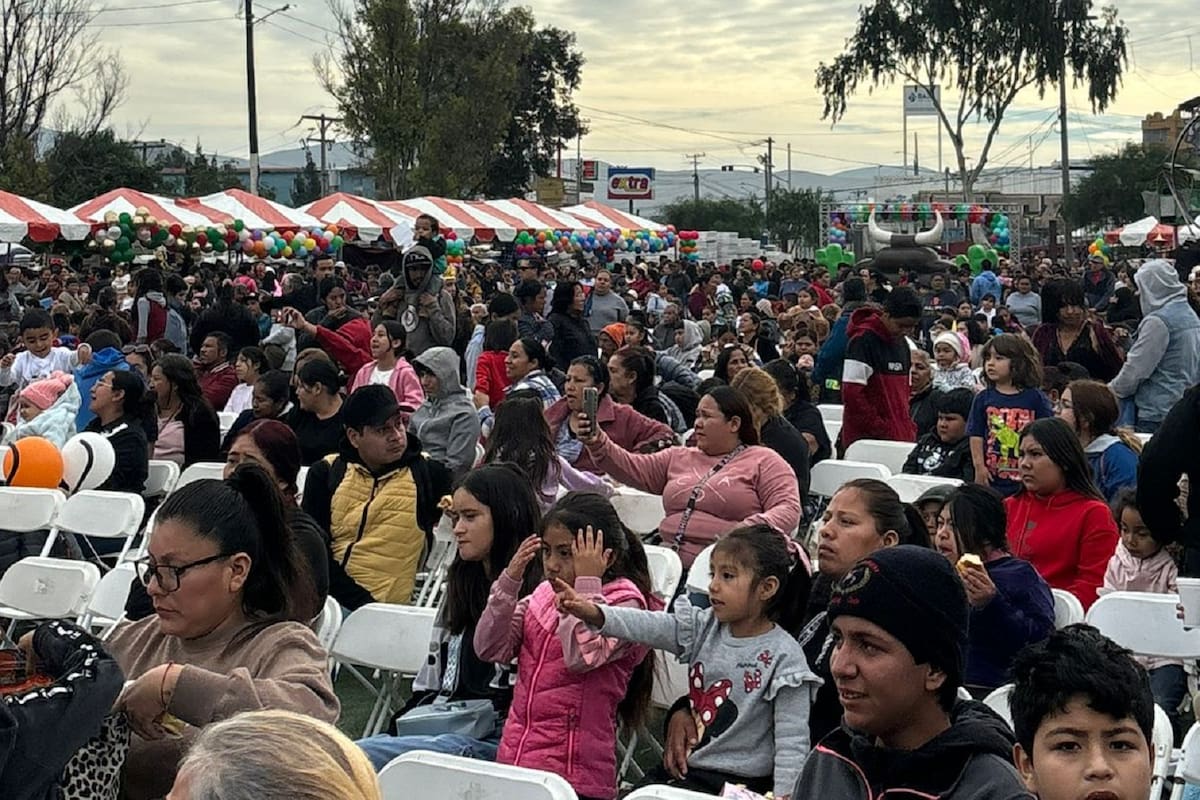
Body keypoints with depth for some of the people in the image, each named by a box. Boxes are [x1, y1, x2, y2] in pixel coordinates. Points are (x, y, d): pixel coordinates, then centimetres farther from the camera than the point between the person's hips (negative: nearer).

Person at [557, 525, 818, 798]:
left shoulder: (784, 657, -13)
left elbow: (791, 740, -12)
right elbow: (650, 626, -12)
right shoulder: (705, 628, 3)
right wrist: (593, 613, -28)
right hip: (686, 768, 6)